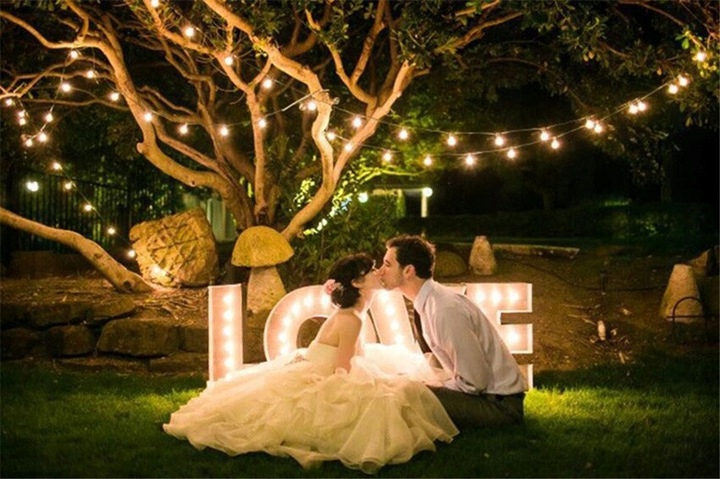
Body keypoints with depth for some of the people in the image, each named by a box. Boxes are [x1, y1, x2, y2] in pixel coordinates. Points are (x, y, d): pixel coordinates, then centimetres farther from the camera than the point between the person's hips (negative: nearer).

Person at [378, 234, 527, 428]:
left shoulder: (446, 310, -24)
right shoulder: (429, 301, 4)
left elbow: (476, 381, -23)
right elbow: (438, 360, 14)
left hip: (498, 403, -9)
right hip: (483, 393, 9)